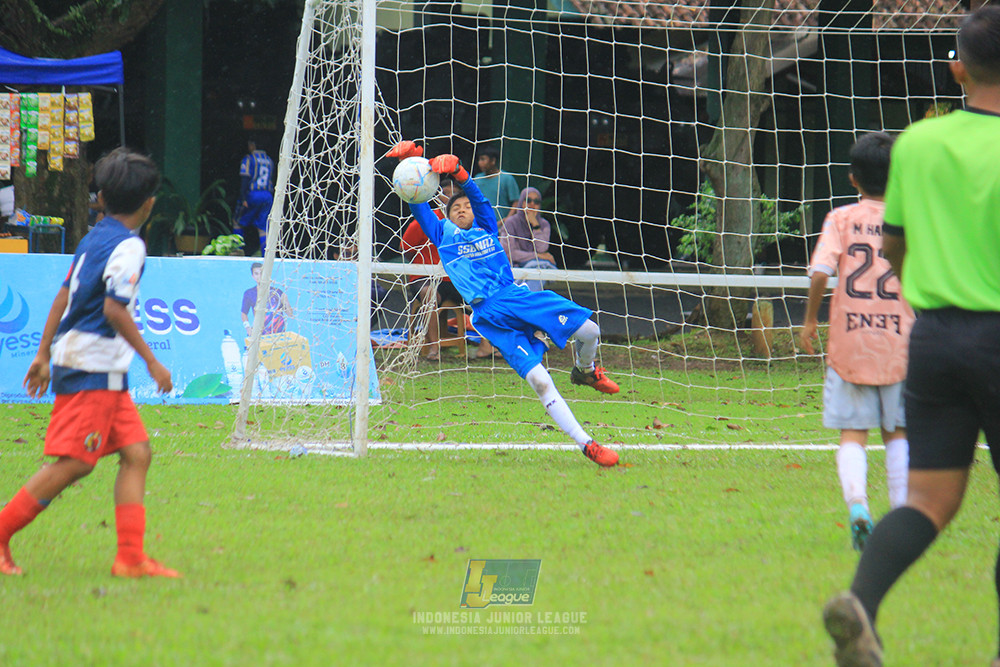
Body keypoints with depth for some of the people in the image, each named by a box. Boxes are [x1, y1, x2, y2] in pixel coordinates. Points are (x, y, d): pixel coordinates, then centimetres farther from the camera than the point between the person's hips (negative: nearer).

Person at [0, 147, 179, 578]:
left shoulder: (93, 239, 13)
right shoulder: (128, 247, -12)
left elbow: (64, 295, 17)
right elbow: (114, 308, -21)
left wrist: (44, 354, 22)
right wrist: (151, 360, -17)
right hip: (92, 369, -9)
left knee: (136, 452, 5)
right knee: (74, 462, -8)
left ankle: (131, 558, -1)